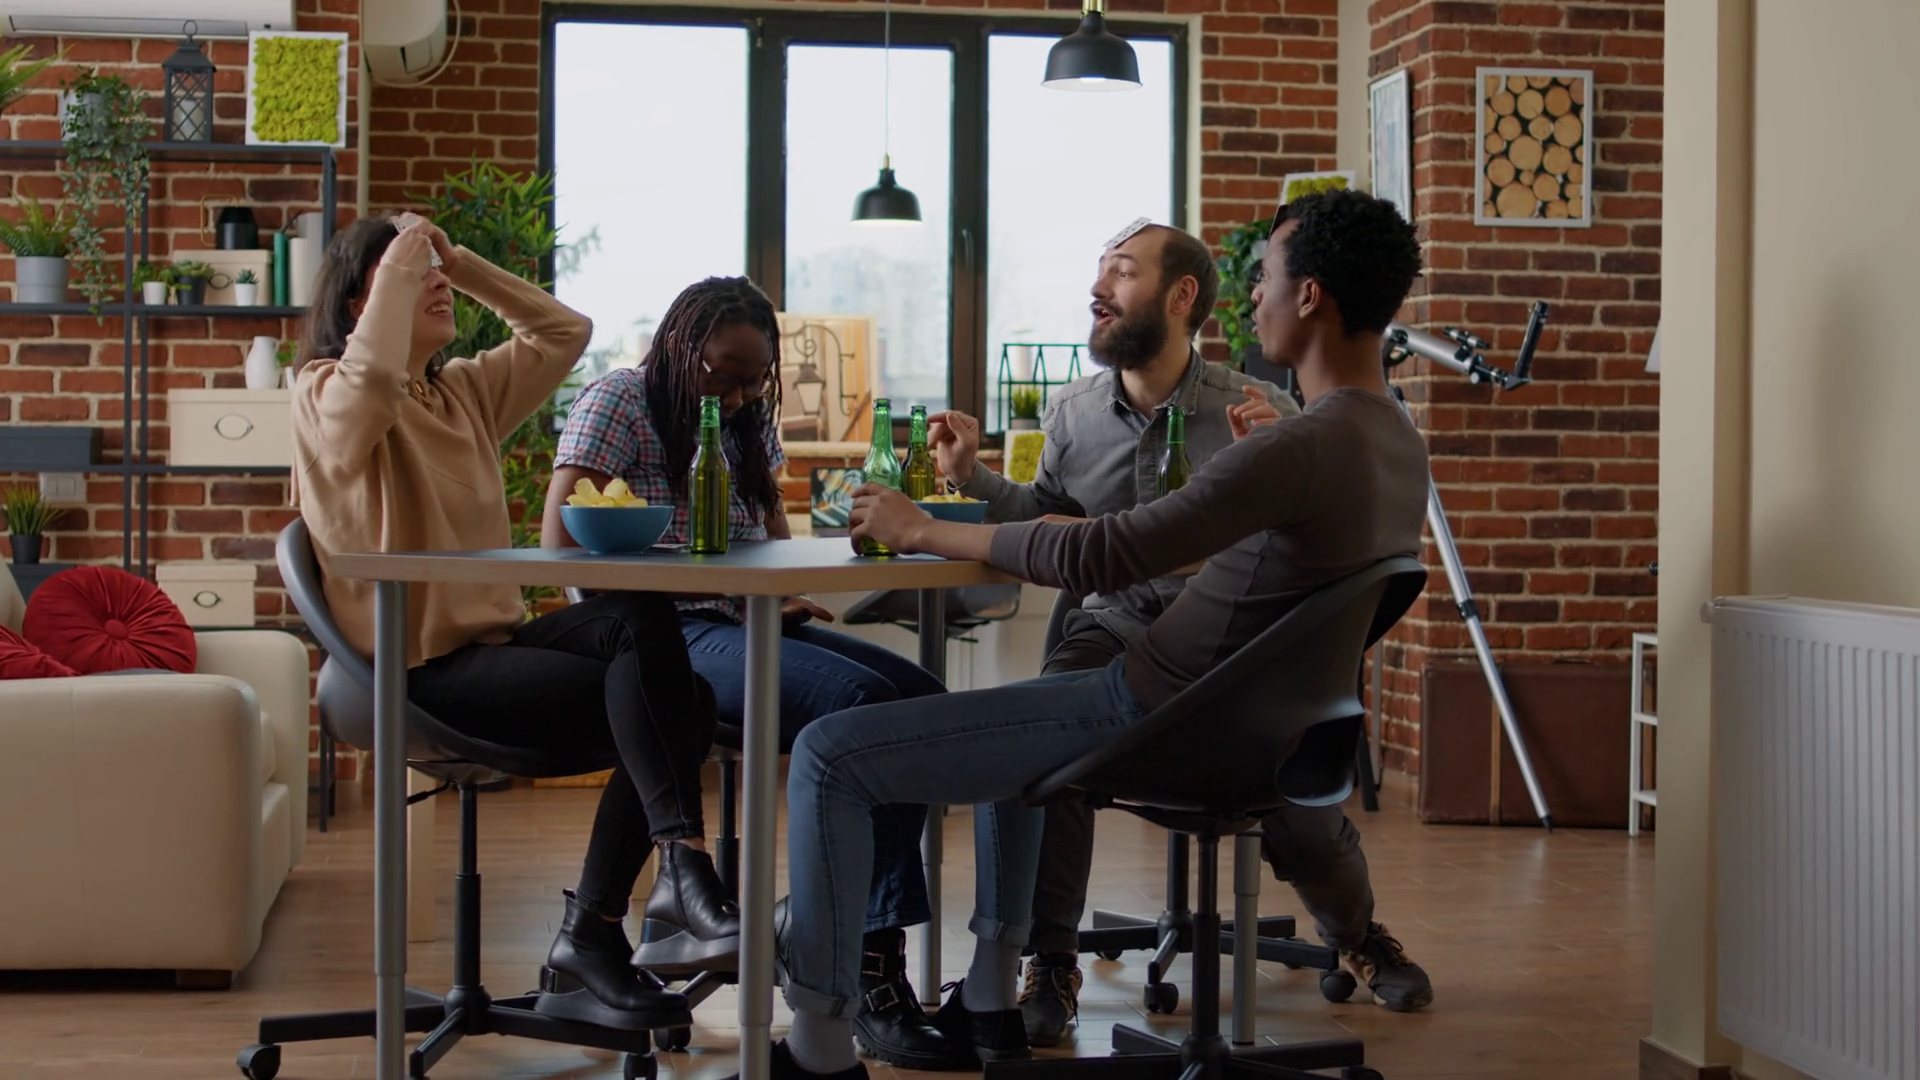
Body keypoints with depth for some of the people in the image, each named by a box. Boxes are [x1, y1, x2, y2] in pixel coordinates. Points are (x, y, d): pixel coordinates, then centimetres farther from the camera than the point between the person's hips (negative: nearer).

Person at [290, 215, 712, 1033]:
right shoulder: (326, 396, -3)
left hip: (497, 637, 7)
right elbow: (374, 377, -27)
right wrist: (394, 270, -13)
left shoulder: (465, 391, 19)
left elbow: (565, 332, 21)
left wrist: (465, 265, 15)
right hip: (418, 667, -7)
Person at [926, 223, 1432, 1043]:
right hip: (1117, 623, 2)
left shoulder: (1259, 414, -10)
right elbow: (1051, 516, 19)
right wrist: (973, 477, 4)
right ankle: (1050, 967, -10)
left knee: (1297, 804, -13)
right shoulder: (1074, 410, 2)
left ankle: (1355, 935, 27)